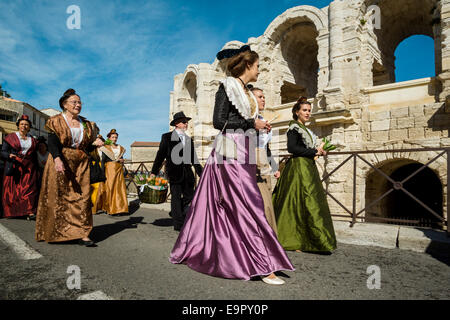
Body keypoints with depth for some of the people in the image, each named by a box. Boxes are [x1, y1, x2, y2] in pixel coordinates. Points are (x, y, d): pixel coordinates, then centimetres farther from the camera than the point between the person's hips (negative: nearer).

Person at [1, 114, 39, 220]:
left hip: (29, 168, 2)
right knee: (12, 190, -2)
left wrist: (36, 169, 12)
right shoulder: (10, 137, 6)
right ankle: (11, 212, 8)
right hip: (14, 167, -2)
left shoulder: (33, 140, 15)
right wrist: (9, 155, -20)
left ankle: (30, 212, -13)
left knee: (30, 188, -8)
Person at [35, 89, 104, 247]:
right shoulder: (56, 121, 2)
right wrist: (57, 159, -27)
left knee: (82, 197, -3)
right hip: (60, 163, -3)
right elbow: (52, 143, -11)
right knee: (58, 197, 1)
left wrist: (94, 143, -6)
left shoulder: (86, 124, 14)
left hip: (80, 165, 4)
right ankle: (53, 232, 17)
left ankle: (81, 233, -2)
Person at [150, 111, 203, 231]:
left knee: (189, 196, 8)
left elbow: (193, 158, 20)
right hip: (174, 172, -5)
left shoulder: (189, 139, 17)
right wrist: (154, 172, -7)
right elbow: (160, 155, -1)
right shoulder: (167, 137, 4)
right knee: (176, 197, 0)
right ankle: (178, 223, 10)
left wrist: (201, 173, 15)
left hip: (187, 173, 5)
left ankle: (174, 213, 31)